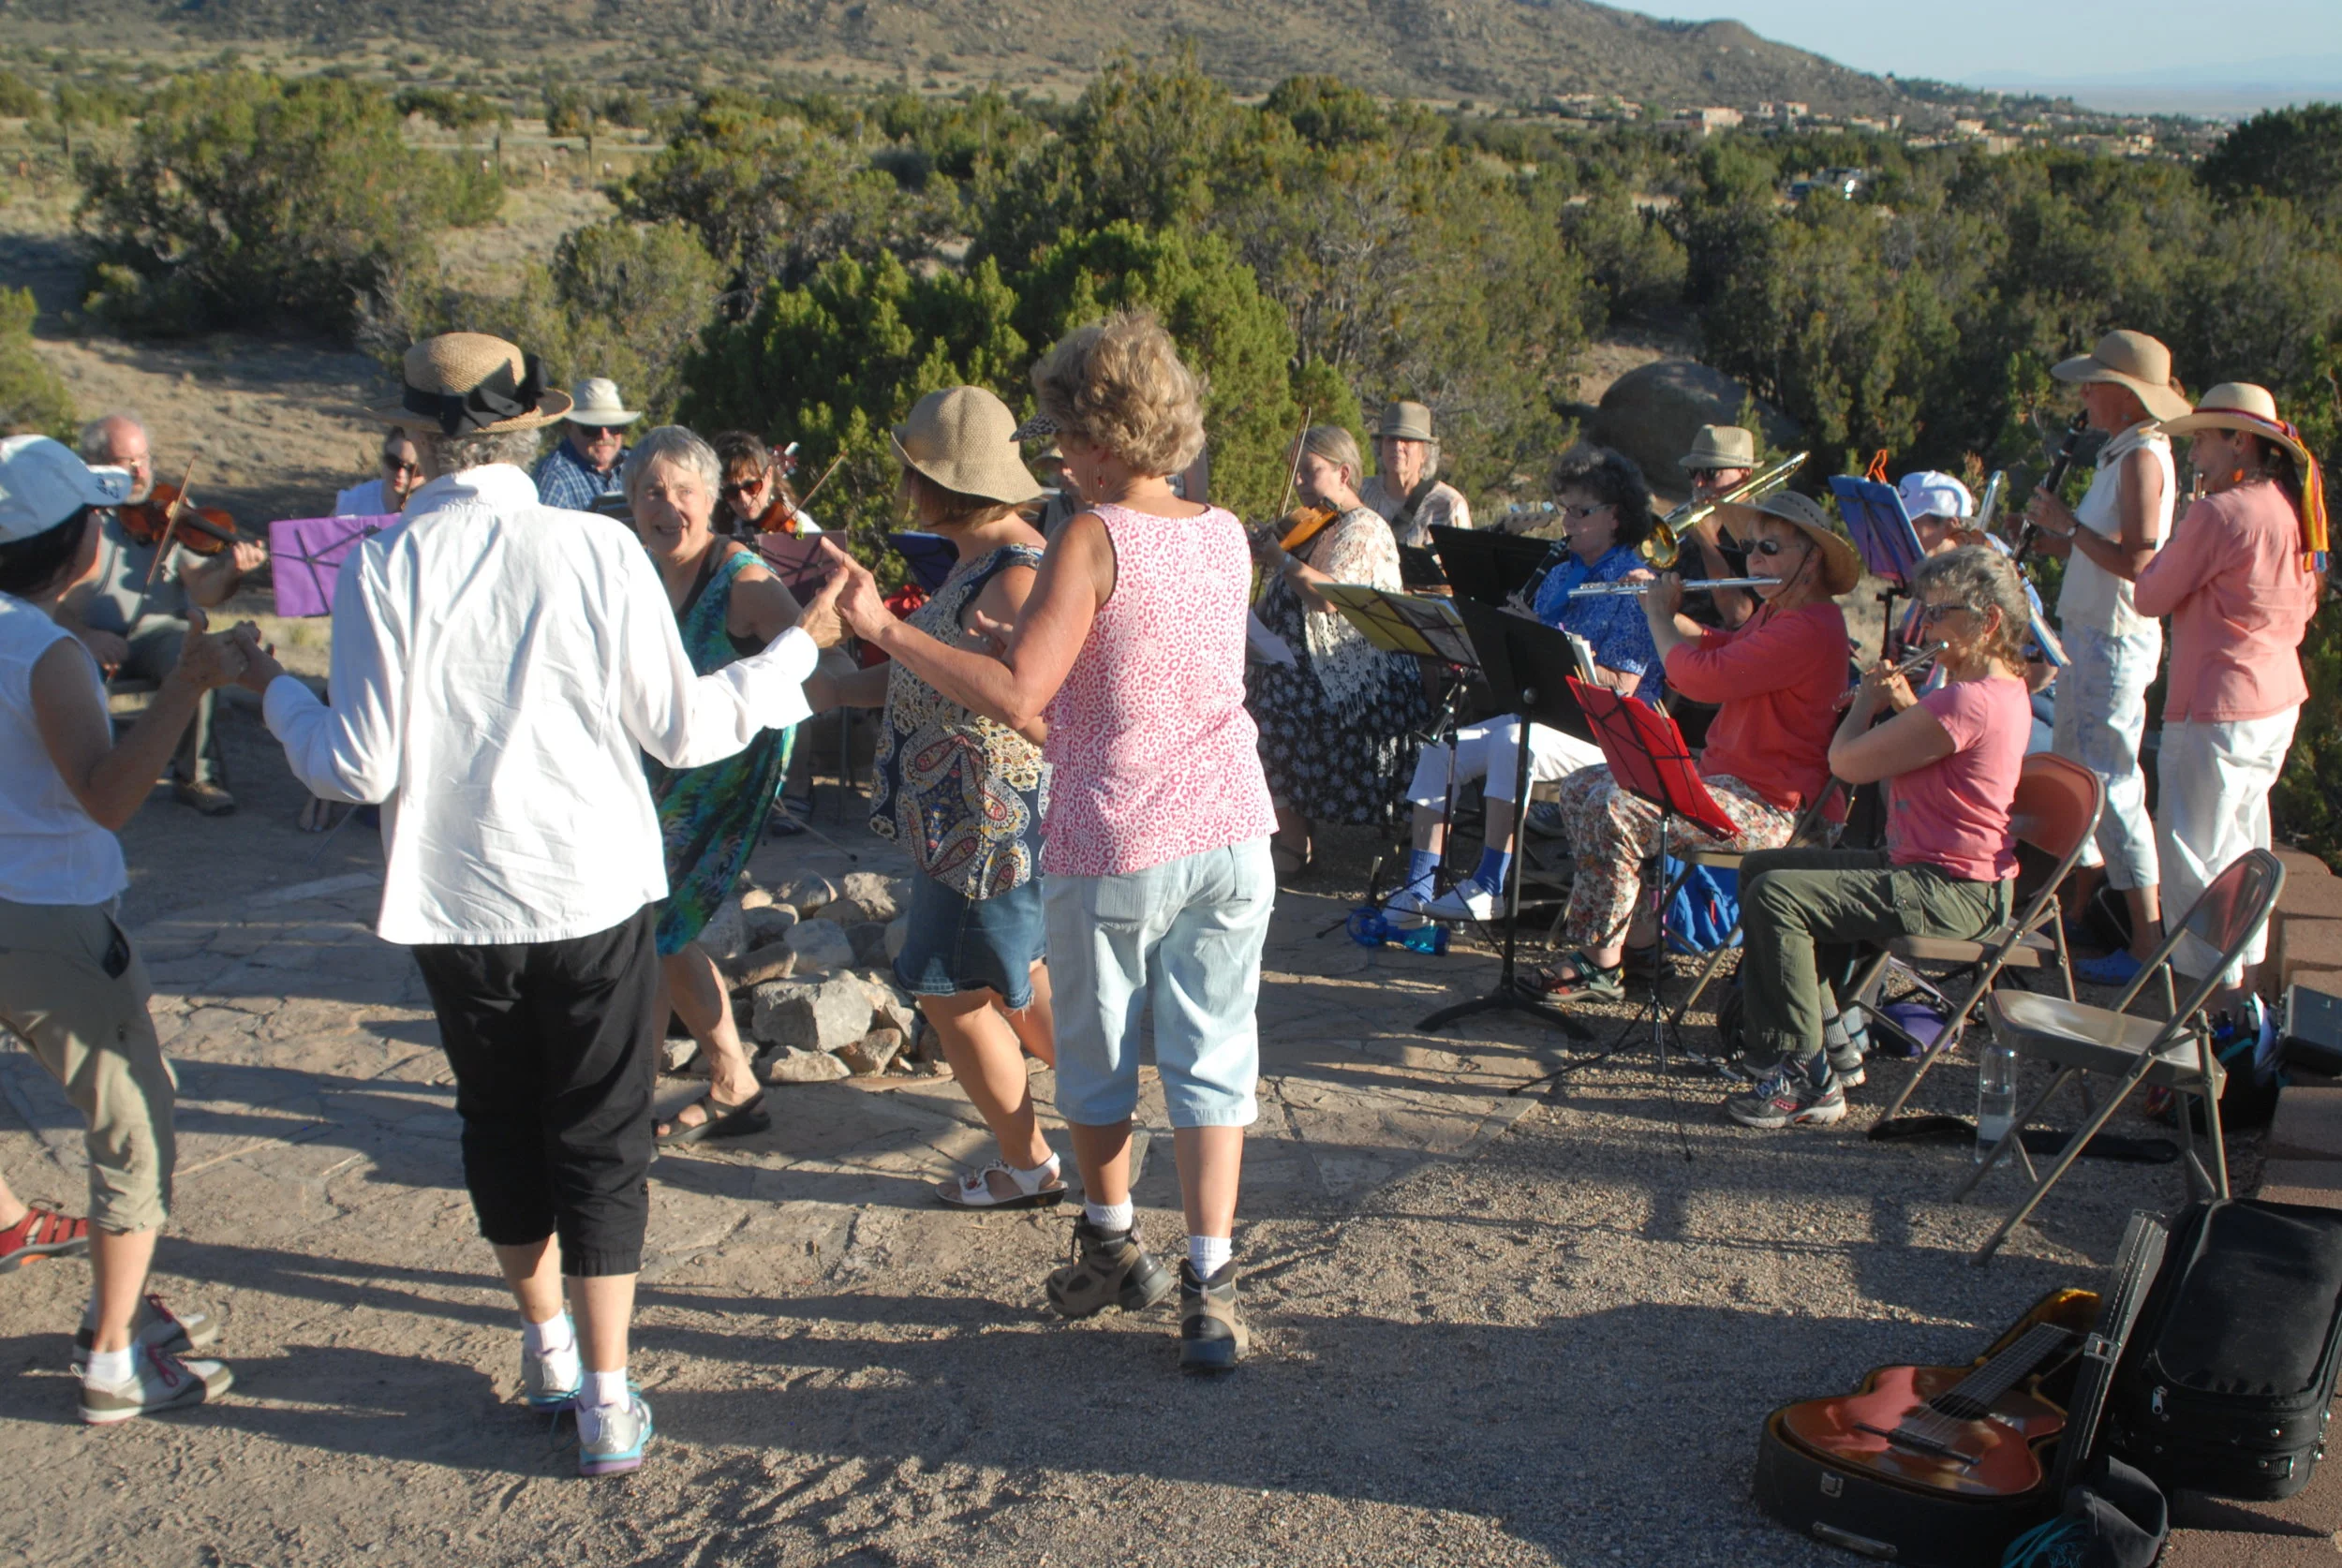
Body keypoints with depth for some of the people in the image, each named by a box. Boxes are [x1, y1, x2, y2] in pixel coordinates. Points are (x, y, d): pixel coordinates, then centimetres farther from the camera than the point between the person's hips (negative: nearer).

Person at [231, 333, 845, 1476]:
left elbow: (359, 768, -9)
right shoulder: (597, 549, -11)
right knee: (601, 1138, 10)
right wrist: (797, 648, 7)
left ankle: (546, 1345, 37)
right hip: (596, 889, -1)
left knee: (500, 1125, 21)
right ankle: (605, 1403, 11)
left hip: (454, 906, 1)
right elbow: (682, 730, -7)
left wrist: (274, 692, 10)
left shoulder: (383, 571, -12)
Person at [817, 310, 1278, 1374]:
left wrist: (883, 627, -20)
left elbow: (1016, 695, -24)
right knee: (1212, 1061, 8)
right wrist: (1036, 627, 25)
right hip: (1228, 836, 5)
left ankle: (1111, 1248, 34)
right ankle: (1210, 1288, 6)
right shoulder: (1225, 535, 3)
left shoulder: (1093, 540, -16)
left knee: (1095, 1061, 16)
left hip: (1112, 847, -5)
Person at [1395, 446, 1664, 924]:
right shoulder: (1560, 575, 17)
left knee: (1512, 744, -35)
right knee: (1442, 749, -7)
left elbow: (1621, 685, -19)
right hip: (1539, 714, 8)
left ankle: (1488, 889, -29)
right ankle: (1419, 888, -8)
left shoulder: (1635, 585, -9)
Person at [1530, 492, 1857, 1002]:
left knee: (1614, 810, -26)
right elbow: (1721, 647, 34)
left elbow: (1701, 677, -28)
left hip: (1767, 807, -11)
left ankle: (1600, 963, -14)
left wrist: (1659, 616, -10)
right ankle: (1642, 933, 7)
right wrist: (1667, 610, 18)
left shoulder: (1811, 628, -22)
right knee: (1579, 788, 6)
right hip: (1718, 770, 11)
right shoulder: (1774, 612, 13)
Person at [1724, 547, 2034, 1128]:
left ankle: (1809, 1081, -17)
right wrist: (1904, 705, 10)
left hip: (1950, 891, -12)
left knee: (1774, 895, -23)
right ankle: (1836, 1047, 18)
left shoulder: (1967, 700, -24)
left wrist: (1867, 702, -2)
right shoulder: (2004, 688, 11)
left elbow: (1847, 763, -21)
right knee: (1759, 867, 15)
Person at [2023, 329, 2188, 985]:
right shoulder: (2122, 454, 14)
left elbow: (2135, 561, -26)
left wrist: (2069, 524, -18)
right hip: (2090, 635, 11)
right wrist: (2054, 535, 6)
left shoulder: (2143, 458, -17)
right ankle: (2072, 916, 27)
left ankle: (2149, 944, -5)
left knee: (2113, 785, -9)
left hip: (2115, 641, -11)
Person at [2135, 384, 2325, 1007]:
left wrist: (2171, 546, 3)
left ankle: (2217, 992, -2)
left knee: (2193, 851, -3)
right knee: (2243, 841, 21)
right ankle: (2248, 966, 31)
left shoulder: (2218, 514, -19)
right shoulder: (2295, 509, 7)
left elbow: (2149, 597, -10)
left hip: (2216, 708, -9)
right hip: (2279, 699, 9)